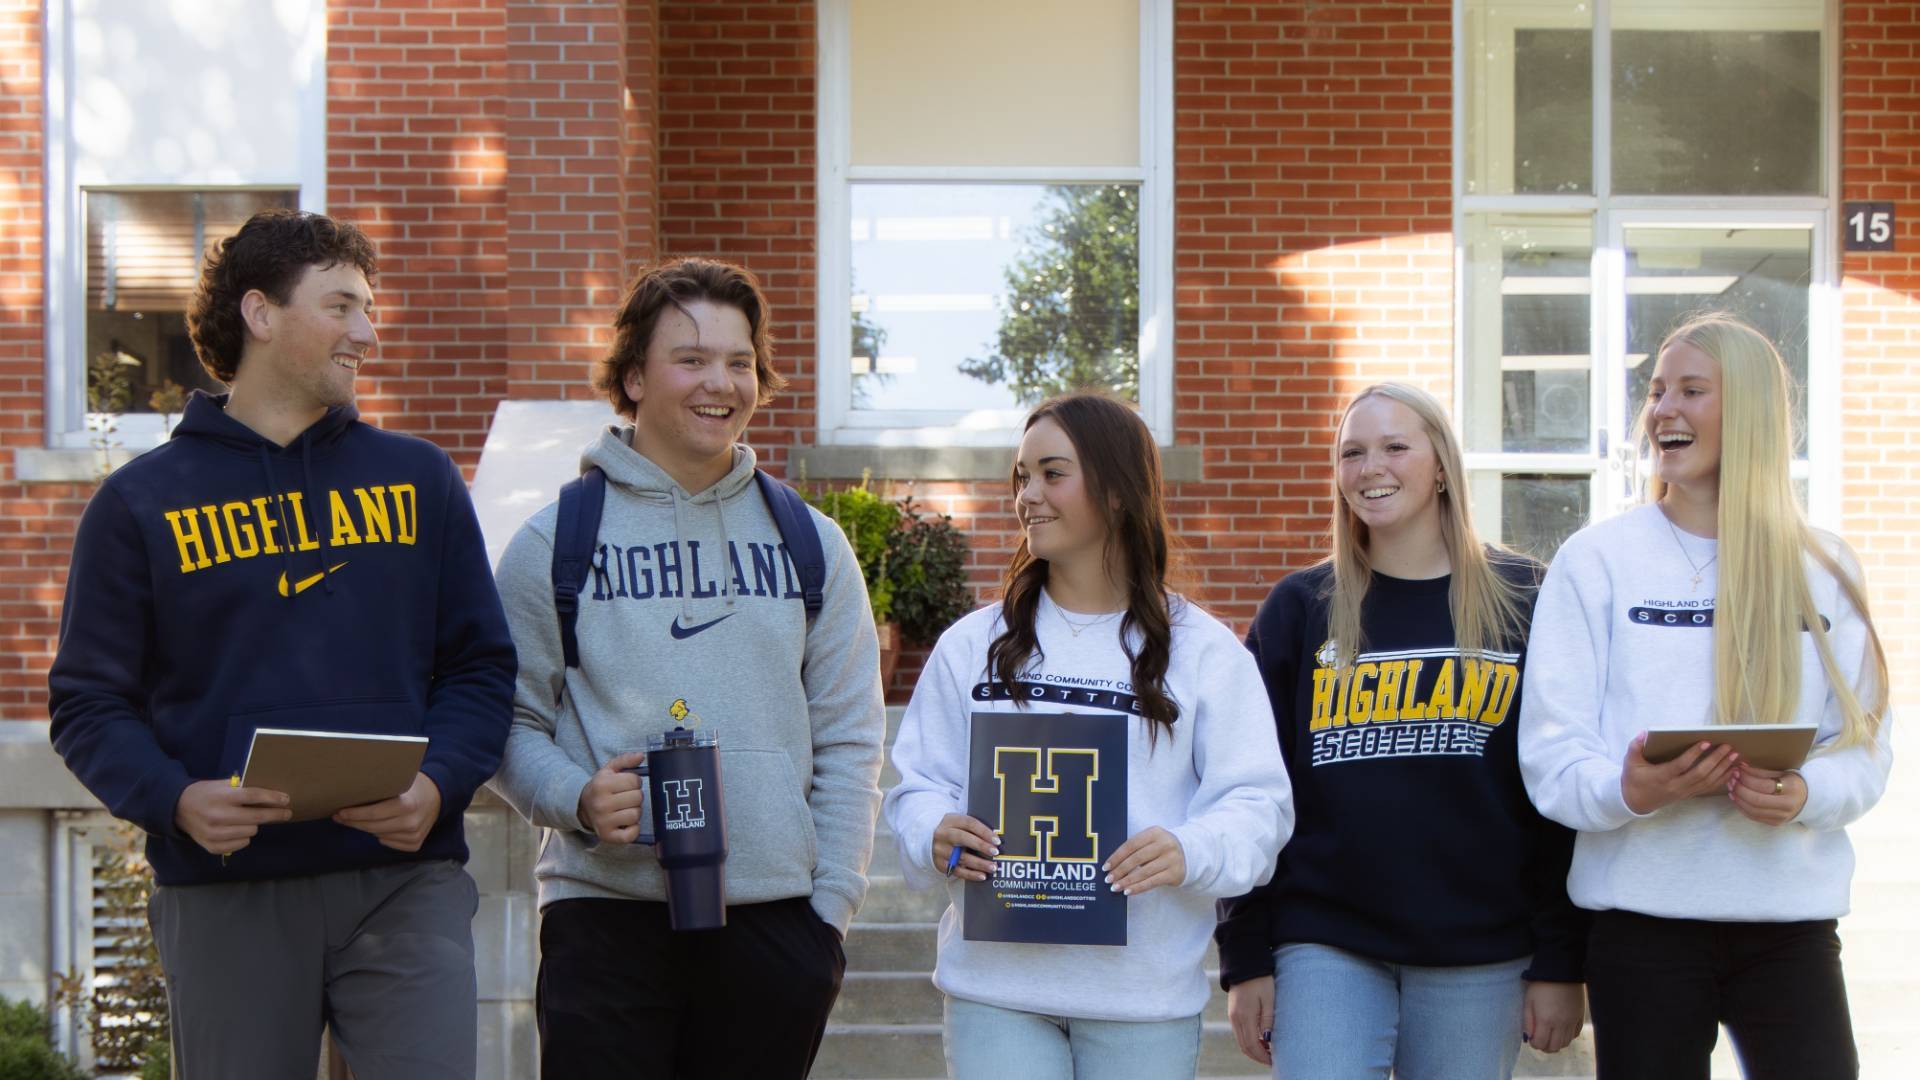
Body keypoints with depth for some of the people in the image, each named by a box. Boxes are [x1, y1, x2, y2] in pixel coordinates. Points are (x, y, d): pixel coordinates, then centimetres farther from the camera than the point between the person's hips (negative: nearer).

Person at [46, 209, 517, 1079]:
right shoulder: (140, 502, 7)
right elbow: (89, 702, 4)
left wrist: (439, 784, -9)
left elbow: (480, 666, 10)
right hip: (223, 898, -1)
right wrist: (174, 799, -15)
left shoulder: (419, 479, 13)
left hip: (405, 884, 1)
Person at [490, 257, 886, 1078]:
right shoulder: (555, 541, 4)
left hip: (774, 919, 2)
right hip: (605, 914, -2)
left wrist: (832, 905, 2)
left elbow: (848, 741, 10)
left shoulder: (809, 543, 11)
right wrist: (576, 797, -16)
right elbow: (513, 721, 4)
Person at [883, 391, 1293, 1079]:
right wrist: (935, 835, -13)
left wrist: (1192, 852, -21)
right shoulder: (972, 645, 10)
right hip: (994, 983, 1)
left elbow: (1258, 799, -2)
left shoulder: (1202, 650, 3)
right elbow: (920, 783, 9)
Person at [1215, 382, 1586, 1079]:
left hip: (1480, 958, 0)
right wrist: (1244, 959, 1)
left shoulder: (1521, 602, 4)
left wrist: (1560, 962, -1)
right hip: (1325, 948, 0)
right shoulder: (1298, 610, 7)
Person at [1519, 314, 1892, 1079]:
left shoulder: (1824, 570, 8)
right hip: (1644, 915, -1)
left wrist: (1805, 794, -16)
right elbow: (1551, 751, -3)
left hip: (1791, 918, 2)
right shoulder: (1597, 558, 1)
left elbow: (1864, 744, 6)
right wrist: (1628, 790, -24)